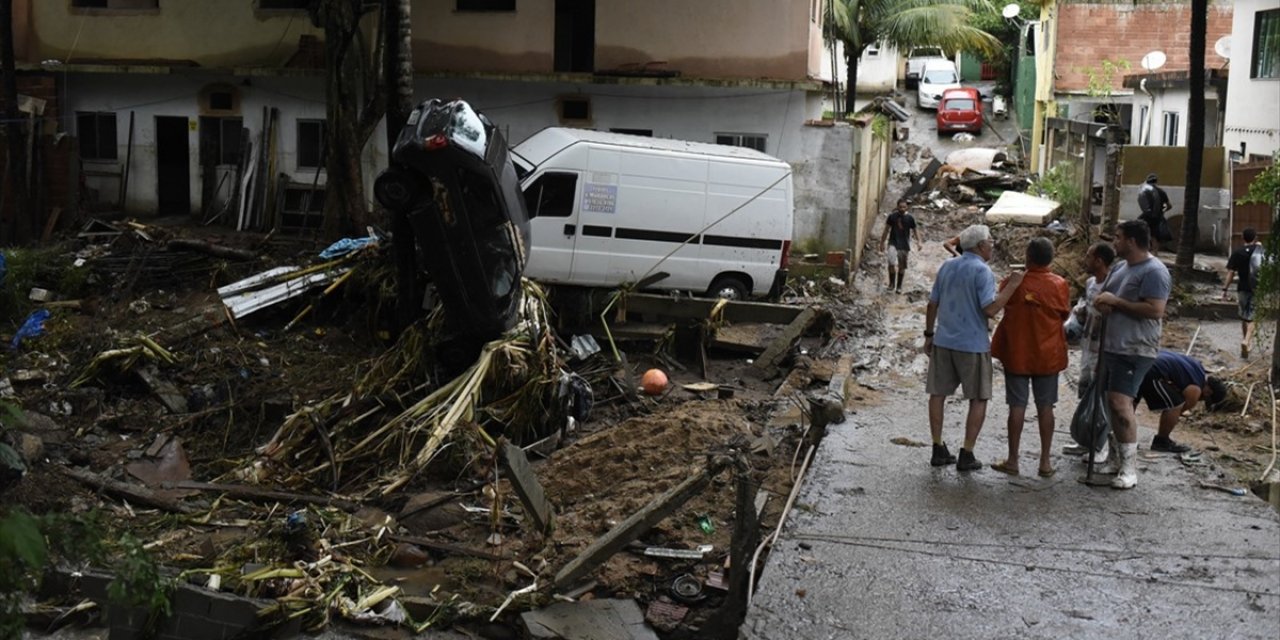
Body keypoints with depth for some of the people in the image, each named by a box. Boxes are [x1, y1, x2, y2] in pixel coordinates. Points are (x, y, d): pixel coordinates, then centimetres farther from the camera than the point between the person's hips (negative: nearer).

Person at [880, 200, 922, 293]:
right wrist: (882, 242, 7)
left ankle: (899, 286, 22)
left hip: (904, 245, 1)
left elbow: (915, 229, 6)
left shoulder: (909, 218, -2)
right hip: (893, 243, -1)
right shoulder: (892, 216, -2)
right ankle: (892, 283, -1)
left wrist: (919, 241, -8)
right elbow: (887, 229, 5)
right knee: (892, 263, -19)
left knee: (902, 266, 8)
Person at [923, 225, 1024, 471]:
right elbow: (990, 309, -21)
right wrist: (1011, 286, -14)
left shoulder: (947, 266, 8)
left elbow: (932, 305, 11)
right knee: (978, 400, 6)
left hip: (943, 342, 6)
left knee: (938, 394, 11)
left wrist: (929, 335, 19)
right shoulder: (982, 271, -12)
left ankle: (938, 450, 14)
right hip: (973, 345, -6)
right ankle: (966, 455, 5)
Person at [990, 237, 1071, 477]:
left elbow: (1001, 306, 6)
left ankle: (1013, 460, 8)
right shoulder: (1059, 284, -8)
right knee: (1045, 407, 8)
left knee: (1017, 406, 4)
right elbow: (1065, 314, 4)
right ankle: (1045, 462, 11)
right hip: (1048, 355, 1)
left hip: (1017, 354, -1)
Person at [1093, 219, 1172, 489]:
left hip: (1135, 349, -9)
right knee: (1113, 402, 13)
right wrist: (1101, 303, -3)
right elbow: (1103, 296, 23)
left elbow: (1156, 310, -23)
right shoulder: (1119, 267, 15)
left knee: (1121, 402, -16)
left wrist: (1116, 302, -18)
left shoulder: (1154, 271, -14)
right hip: (1112, 345, 9)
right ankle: (1119, 457, 24)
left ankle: (1129, 468, -12)